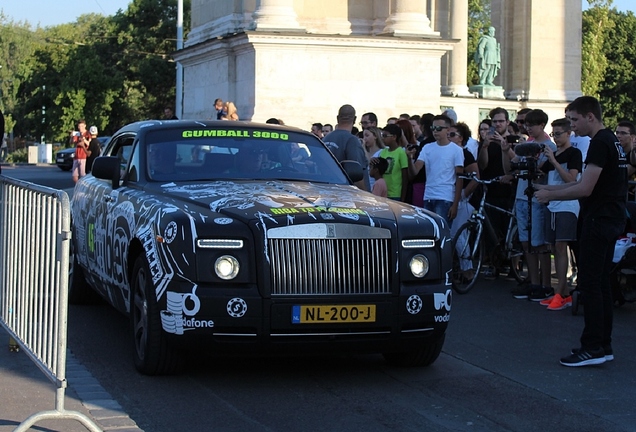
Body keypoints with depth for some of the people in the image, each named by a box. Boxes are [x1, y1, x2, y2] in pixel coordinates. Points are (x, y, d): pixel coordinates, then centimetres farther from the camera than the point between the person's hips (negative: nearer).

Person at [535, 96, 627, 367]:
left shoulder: (600, 143, -16)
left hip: (599, 220, -10)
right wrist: (552, 189, 15)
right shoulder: (611, 141, 17)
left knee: (589, 284, -8)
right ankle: (603, 345, 16)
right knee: (600, 283, 13)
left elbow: (585, 188, -20)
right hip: (611, 220, 10)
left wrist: (550, 195, -9)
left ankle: (593, 348, -7)